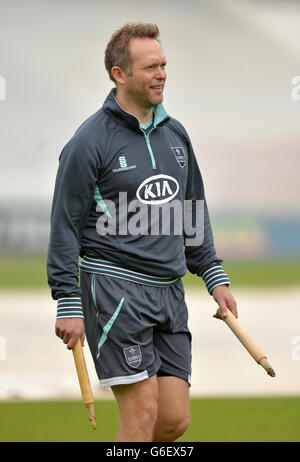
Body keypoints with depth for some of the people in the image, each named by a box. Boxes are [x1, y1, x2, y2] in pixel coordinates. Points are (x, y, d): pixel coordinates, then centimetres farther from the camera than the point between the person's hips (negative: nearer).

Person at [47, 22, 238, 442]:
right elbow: (65, 225, -6)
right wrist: (68, 303, -11)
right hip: (115, 287, -7)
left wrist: (214, 276, 16)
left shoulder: (175, 134, 13)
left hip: (169, 292, 7)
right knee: (142, 411, -11)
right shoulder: (90, 142, -7)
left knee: (175, 419, 2)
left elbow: (194, 212, 23)